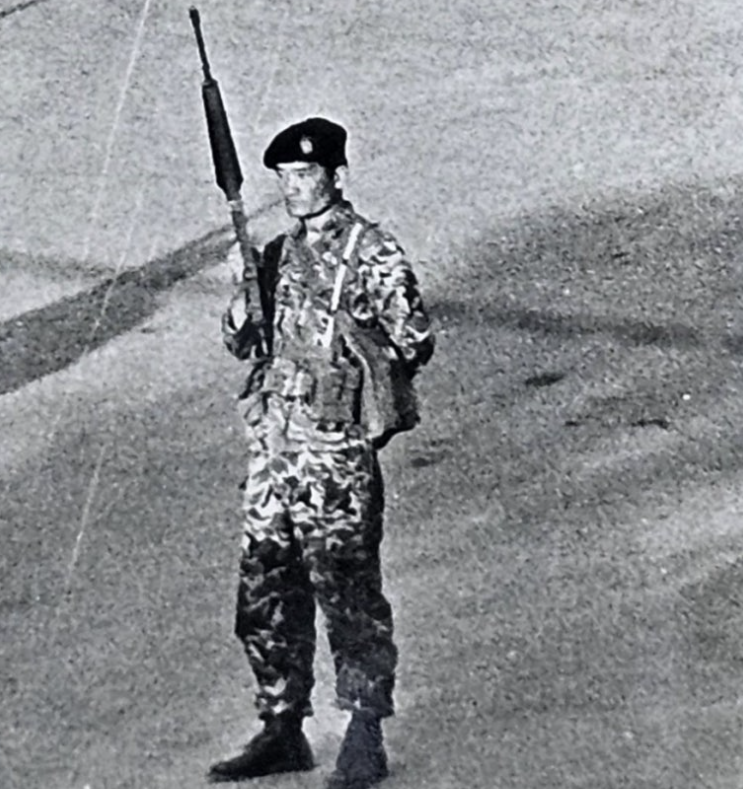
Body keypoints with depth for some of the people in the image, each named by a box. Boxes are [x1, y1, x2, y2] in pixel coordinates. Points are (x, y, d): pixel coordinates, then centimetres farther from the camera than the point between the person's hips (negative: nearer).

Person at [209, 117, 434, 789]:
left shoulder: (373, 255, -7)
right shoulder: (281, 255, 14)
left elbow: (415, 342, -8)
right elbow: (248, 346, 19)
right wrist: (243, 321, 0)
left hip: (337, 452, -7)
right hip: (273, 446, 7)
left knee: (348, 594, -2)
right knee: (265, 599, 9)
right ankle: (282, 730, 21)